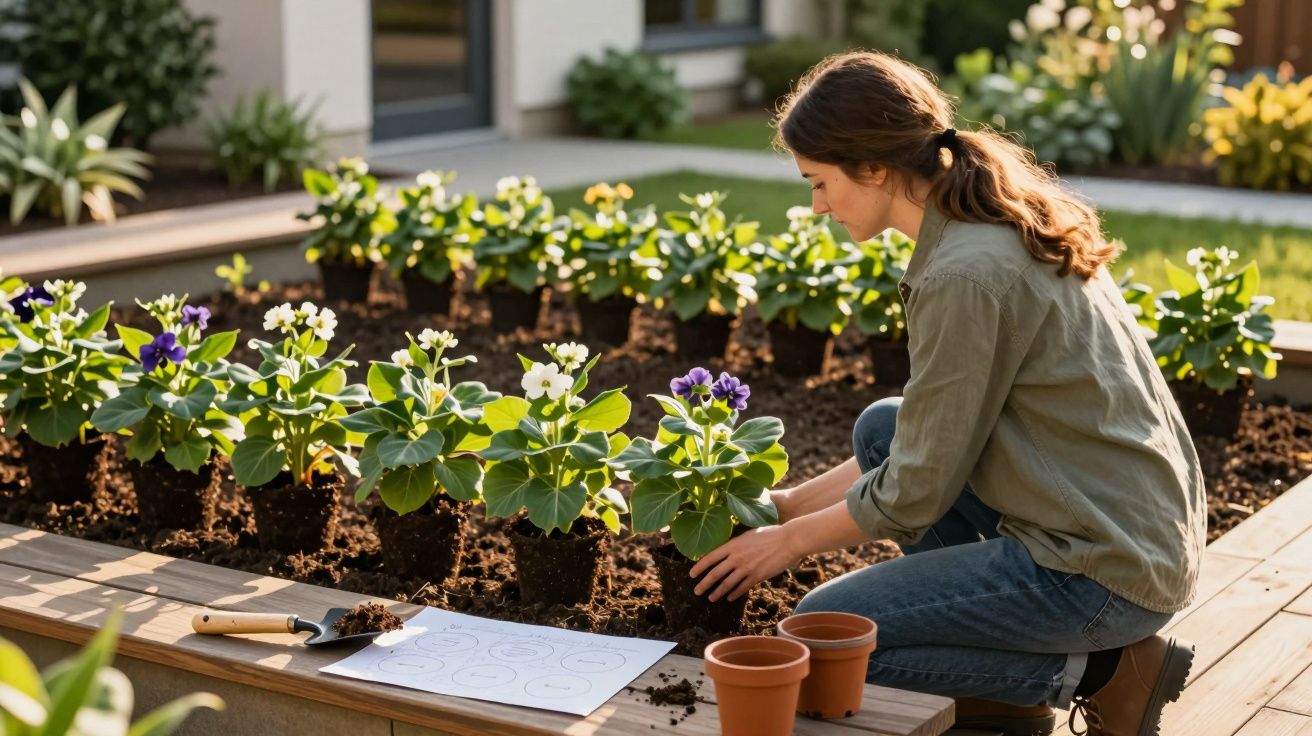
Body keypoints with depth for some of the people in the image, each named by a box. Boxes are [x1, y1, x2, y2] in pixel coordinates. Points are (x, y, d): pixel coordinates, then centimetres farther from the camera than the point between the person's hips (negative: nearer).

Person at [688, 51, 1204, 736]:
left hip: (1104, 570, -9)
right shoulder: (1007, 226, 9)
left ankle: (1099, 670, -1)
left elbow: (917, 491, -13)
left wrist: (791, 540, 3)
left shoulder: (965, 274, -21)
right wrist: (794, 501, 17)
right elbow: (932, 436, 17)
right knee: (883, 426, 16)